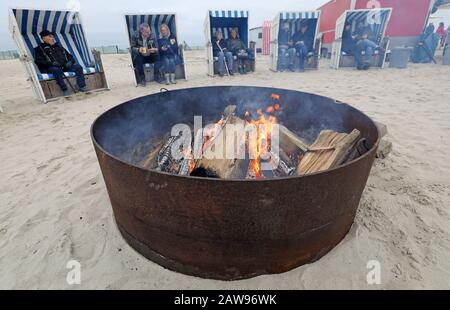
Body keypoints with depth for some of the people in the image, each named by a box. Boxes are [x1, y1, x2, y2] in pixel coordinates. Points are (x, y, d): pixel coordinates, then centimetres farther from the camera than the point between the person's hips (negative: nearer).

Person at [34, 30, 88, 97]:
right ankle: (65, 90, -41)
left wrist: (70, 62, 2)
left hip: (64, 66, 4)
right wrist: (51, 63, -17)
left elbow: (69, 56, 28)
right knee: (57, 70, -40)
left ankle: (82, 87, -31)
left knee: (78, 67, -20)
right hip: (51, 67, -4)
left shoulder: (58, 46, 29)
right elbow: (38, 61, 1)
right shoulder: (40, 49, 14)